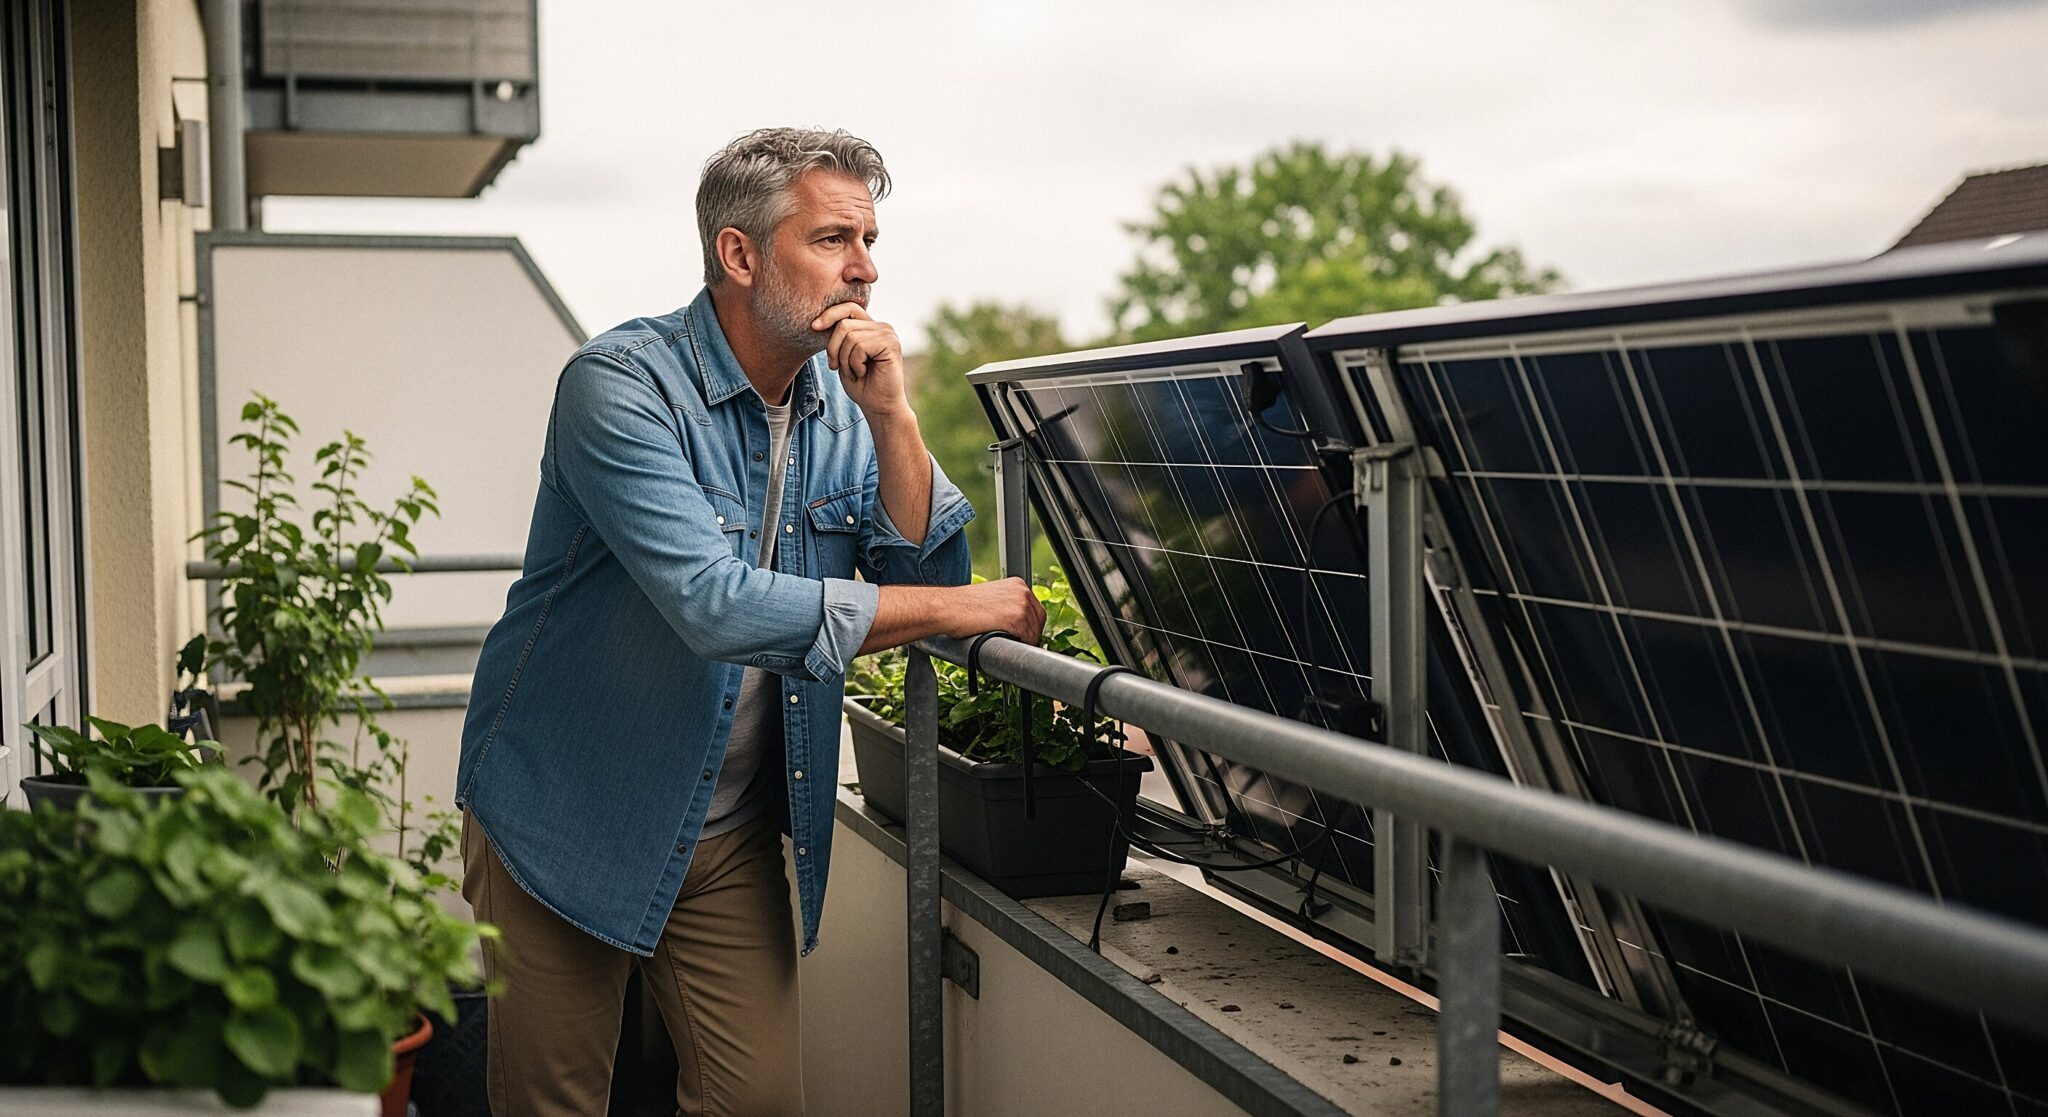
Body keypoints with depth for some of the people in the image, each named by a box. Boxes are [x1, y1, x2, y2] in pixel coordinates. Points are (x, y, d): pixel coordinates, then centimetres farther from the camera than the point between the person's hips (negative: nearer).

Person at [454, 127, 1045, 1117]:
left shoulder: (841, 407, 2)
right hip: (566, 823, -5)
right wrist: (968, 609, -25)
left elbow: (928, 576, -4)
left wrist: (890, 416, -17)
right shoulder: (624, 384, -19)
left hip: (736, 838, 5)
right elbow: (716, 605, -30)